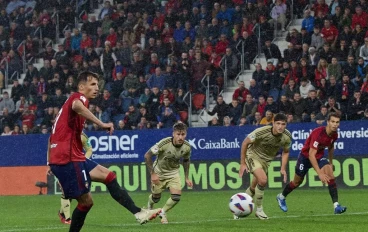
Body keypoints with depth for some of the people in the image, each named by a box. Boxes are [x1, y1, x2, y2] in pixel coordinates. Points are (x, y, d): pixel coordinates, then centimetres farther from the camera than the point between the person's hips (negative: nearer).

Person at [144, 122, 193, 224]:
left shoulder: (187, 147, -18)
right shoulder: (164, 143, -32)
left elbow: (186, 160, 5)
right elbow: (147, 156, -24)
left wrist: (186, 178, 4)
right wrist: (152, 174, -23)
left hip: (173, 172, 3)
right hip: (159, 172, -3)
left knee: (176, 196, -15)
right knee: (156, 198, 9)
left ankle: (163, 213, 14)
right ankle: (149, 208, 48)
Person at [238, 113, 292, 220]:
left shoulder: (287, 137, -17)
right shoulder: (262, 132, -31)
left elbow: (285, 152, 4)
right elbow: (245, 143, -18)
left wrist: (283, 169, -6)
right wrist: (242, 163, -15)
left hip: (266, 159, 5)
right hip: (253, 155, -5)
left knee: (255, 187, 11)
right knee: (263, 180, -26)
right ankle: (259, 210, -8)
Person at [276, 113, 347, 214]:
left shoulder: (334, 135, -12)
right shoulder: (318, 133, -35)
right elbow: (311, 155, -38)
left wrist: (330, 163, 20)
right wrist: (320, 173, -42)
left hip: (319, 157, 5)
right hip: (305, 156, -5)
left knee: (330, 175, -19)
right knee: (297, 182, 12)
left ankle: (336, 205, -23)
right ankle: (281, 197, 42)